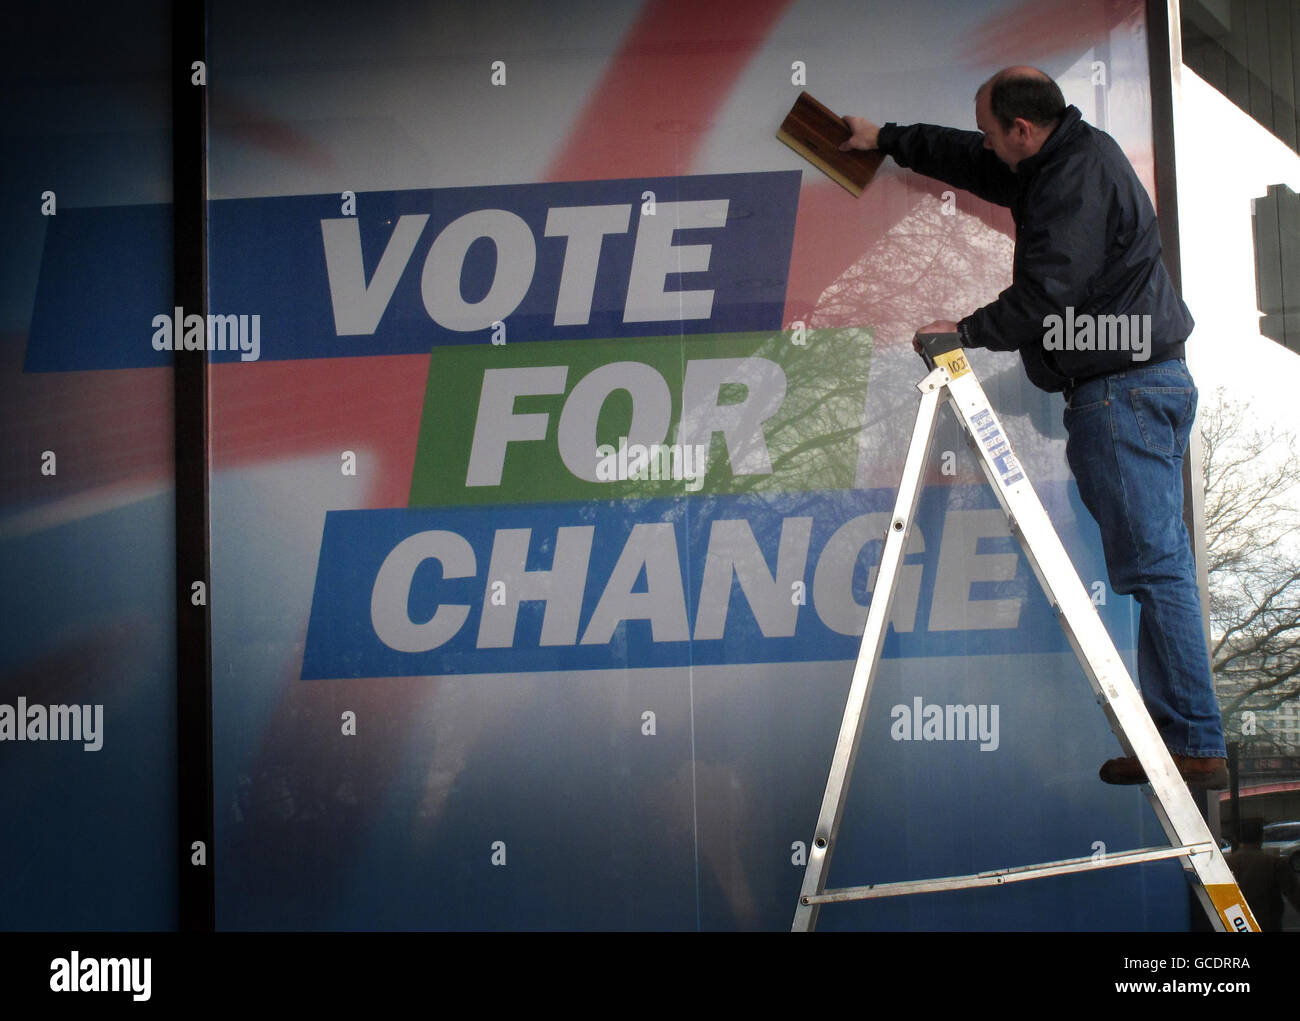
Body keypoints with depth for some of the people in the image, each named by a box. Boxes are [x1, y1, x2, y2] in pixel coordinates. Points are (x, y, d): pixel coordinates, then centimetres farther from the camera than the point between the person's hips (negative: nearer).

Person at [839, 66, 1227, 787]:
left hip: (1124, 390, -11)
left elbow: (1046, 294, -20)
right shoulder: (1060, 163, 19)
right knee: (1158, 563, 7)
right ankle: (1179, 732, 8)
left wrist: (967, 331, -7)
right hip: (1146, 385, 11)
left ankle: (1196, 746, -11)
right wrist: (887, 139, 41)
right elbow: (970, 162, 34)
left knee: (1155, 564, -12)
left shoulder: (1082, 173, -13)